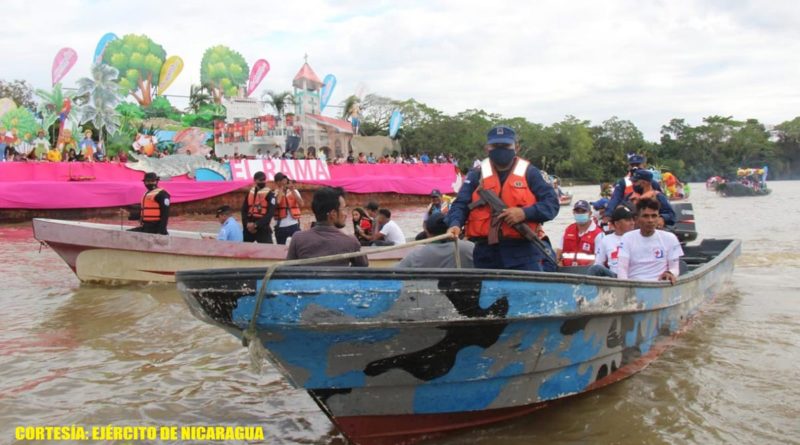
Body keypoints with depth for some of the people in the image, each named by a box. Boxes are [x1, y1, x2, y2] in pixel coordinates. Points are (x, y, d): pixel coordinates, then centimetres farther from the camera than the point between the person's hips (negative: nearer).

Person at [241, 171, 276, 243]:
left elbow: (270, 213, -13)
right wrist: (247, 224, -8)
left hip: (263, 228, -5)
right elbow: (244, 210, 8)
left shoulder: (270, 194, -5)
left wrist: (256, 225, -17)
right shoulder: (249, 193, 10)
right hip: (249, 228, 5)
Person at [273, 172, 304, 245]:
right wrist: (281, 190, -11)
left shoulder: (294, 191, 6)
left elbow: (301, 204, -9)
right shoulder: (275, 193, 2)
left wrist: (292, 190, -13)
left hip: (294, 224, 0)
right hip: (280, 226, 0)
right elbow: (277, 203, -20)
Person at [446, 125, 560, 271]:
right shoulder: (476, 175, 9)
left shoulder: (530, 173, 6)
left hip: (523, 254, -1)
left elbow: (552, 203, 2)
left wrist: (525, 213, -15)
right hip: (486, 255, 2)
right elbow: (460, 204, 3)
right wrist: (455, 224, -18)